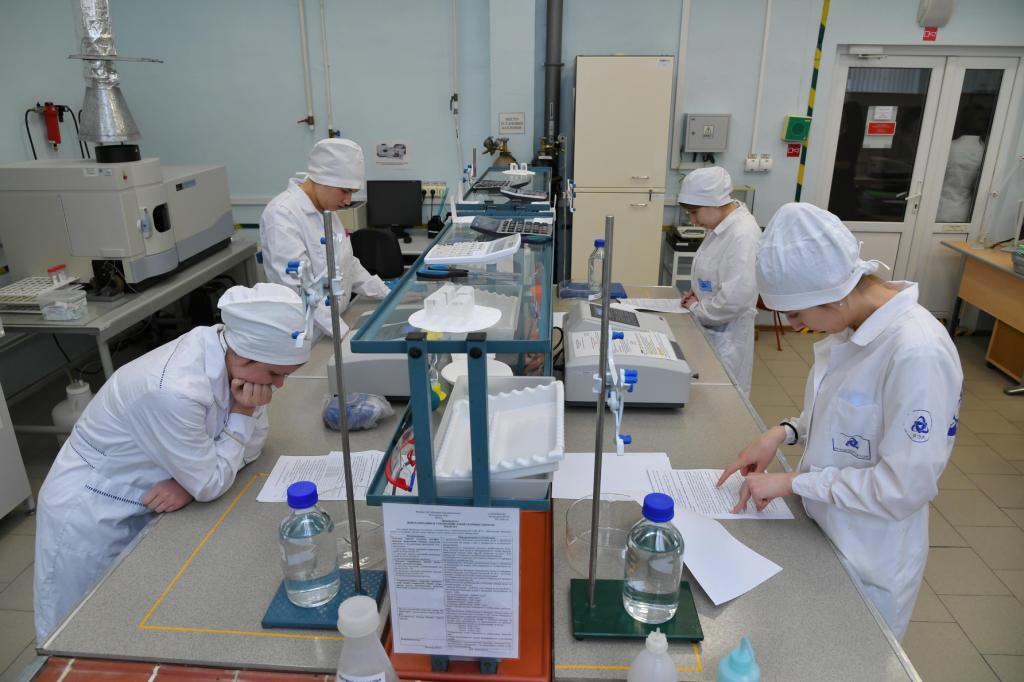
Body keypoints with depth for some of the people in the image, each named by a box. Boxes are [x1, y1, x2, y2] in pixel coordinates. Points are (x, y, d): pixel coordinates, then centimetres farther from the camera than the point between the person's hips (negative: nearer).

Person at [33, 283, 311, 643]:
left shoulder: (224, 347, -16)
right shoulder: (174, 392, -38)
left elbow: (249, 445, -4)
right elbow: (211, 485, -25)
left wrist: (193, 478, -19)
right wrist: (243, 413, -24)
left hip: (142, 504, 6)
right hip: (90, 515, -6)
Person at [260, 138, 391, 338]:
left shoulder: (325, 210, 7)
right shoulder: (282, 215, -17)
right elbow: (300, 289, -23)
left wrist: (388, 296, 8)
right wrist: (346, 335, -29)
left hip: (336, 322, 7)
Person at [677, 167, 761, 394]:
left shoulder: (743, 234, -24)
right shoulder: (722, 226, 5)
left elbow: (735, 297, -28)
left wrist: (698, 309, -14)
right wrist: (698, 293, 4)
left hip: (726, 336, -9)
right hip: (710, 329, 9)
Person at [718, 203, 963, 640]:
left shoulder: (917, 353, -29)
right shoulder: (852, 325, -4)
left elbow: (904, 487, -26)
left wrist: (793, 482, -20)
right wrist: (786, 433, -4)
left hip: (868, 564, -7)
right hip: (820, 531, 7)